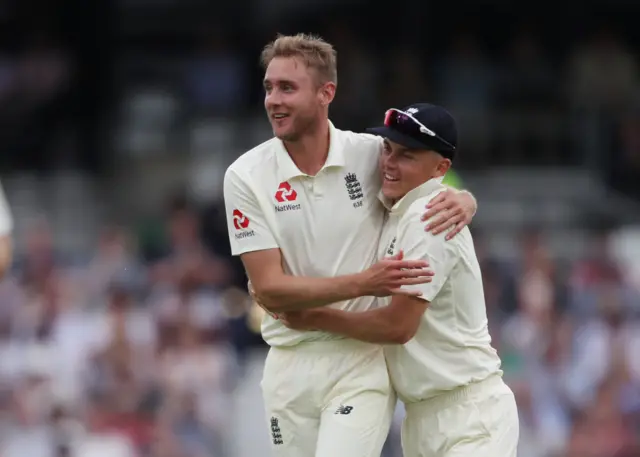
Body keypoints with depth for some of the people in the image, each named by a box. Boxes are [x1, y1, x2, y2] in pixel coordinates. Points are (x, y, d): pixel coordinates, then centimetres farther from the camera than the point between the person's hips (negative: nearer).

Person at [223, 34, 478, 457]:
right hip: (290, 363, 2)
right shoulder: (246, 176, -6)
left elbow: (434, 191, 12)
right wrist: (363, 283, -25)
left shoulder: (372, 153, -5)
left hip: (362, 361, -2)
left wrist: (461, 203, -15)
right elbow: (270, 290, -11)